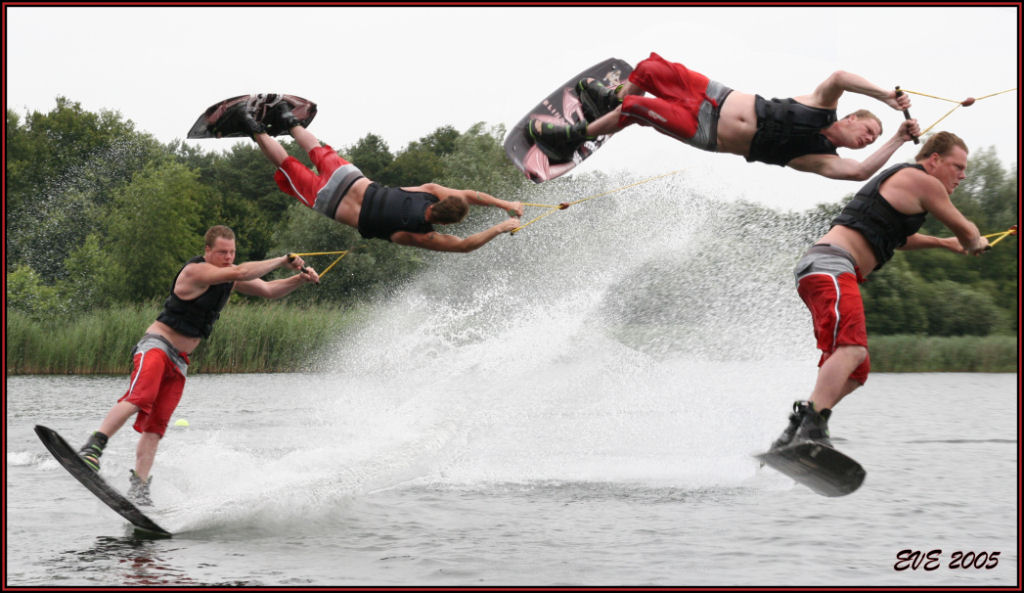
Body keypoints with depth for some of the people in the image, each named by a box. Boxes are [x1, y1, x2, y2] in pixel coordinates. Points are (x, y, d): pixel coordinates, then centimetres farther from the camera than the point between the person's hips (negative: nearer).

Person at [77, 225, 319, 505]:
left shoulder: (228, 275, 10)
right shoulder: (196, 271, -17)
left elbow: (269, 290, 16)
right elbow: (240, 273, -28)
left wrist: (300, 279, 0)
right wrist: (284, 260, -23)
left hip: (178, 360, 8)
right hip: (156, 344, -8)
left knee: (156, 424, -3)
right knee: (141, 397, -33)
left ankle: (139, 487, -8)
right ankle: (93, 448, -40)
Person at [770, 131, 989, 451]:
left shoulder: (894, 179, 30)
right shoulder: (922, 182, 1)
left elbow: (896, 237, 50)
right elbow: (965, 230, 13)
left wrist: (943, 243, 59)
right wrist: (975, 244, 35)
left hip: (815, 270, 10)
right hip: (831, 265, -10)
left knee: (857, 371, 12)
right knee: (851, 349, -30)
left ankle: (793, 434, 5)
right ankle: (812, 433, -49)